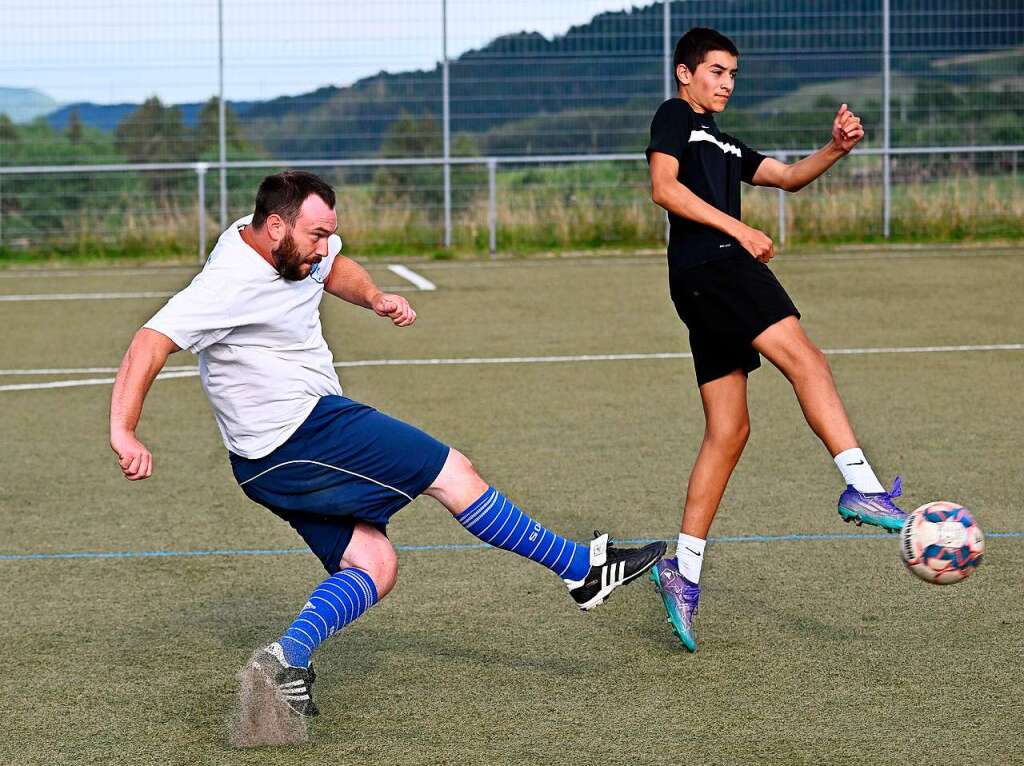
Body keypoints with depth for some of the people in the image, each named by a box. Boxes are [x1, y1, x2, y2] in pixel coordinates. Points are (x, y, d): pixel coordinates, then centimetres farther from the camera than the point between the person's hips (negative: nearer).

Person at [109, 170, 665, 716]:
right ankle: (582, 569, 7)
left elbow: (334, 269, 26)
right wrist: (124, 432, -40)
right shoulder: (230, 283, -22)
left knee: (373, 567, 5)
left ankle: (287, 658, -12)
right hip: (305, 429, -11)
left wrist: (375, 298, 5)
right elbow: (152, 342, -30)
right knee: (451, 472, -3)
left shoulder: (289, 249, 6)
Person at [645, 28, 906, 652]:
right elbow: (665, 187, -8)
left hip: (716, 279, 9)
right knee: (806, 360, -23)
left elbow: (788, 177, 23)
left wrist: (836, 149, 3)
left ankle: (684, 571, 3)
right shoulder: (674, 117, 7)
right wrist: (738, 230, -15)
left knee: (729, 430, 4)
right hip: (707, 264, -9)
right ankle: (863, 489, -35)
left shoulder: (723, 143, 32)